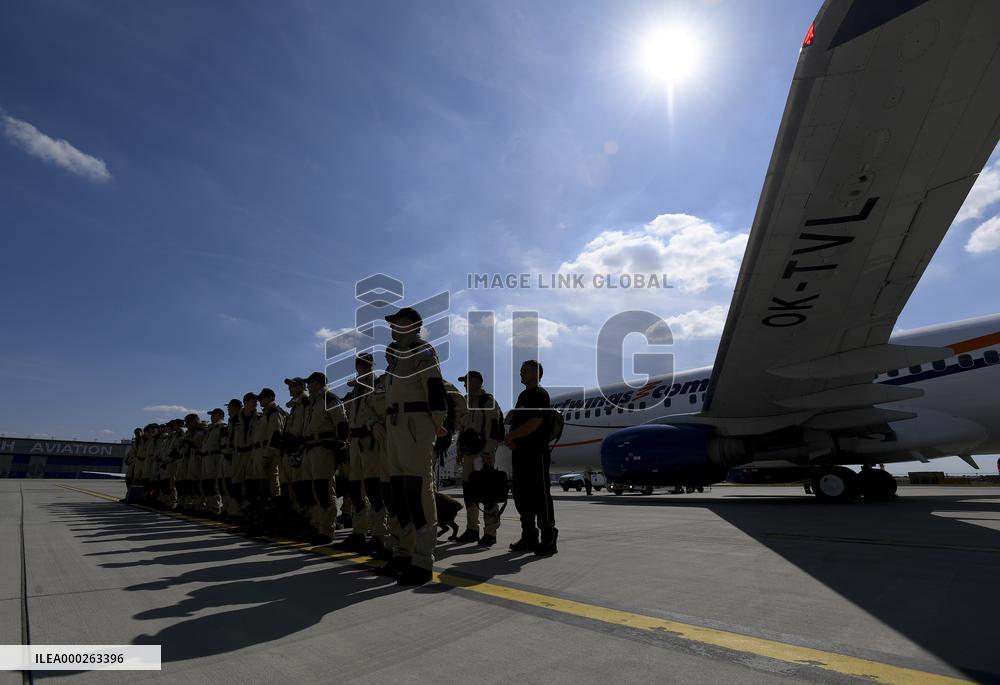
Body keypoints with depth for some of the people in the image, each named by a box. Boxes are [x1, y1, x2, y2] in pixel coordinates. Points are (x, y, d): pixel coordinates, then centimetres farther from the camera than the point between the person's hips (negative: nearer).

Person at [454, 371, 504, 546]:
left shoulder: (488, 401, -7)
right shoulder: (466, 403, 18)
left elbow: (493, 428, -15)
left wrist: (488, 453, -20)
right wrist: (460, 452, 19)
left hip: (483, 454, -8)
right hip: (469, 453, 8)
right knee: (468, 489, 10)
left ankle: (490, 532, 0)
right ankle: (472, 529, 21)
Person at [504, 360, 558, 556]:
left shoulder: (540, 394, -8)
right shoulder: (523, 395, 20)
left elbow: (534, 424, -18)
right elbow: (515, 421, 20)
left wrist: (511, 436, -9)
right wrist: (511, 440, 0)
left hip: (536, 453, -9)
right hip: (520, 453, 9)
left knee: (540, 496, -5)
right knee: (522, 496, 12)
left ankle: (549, 540, 4)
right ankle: (529, 538, 22)